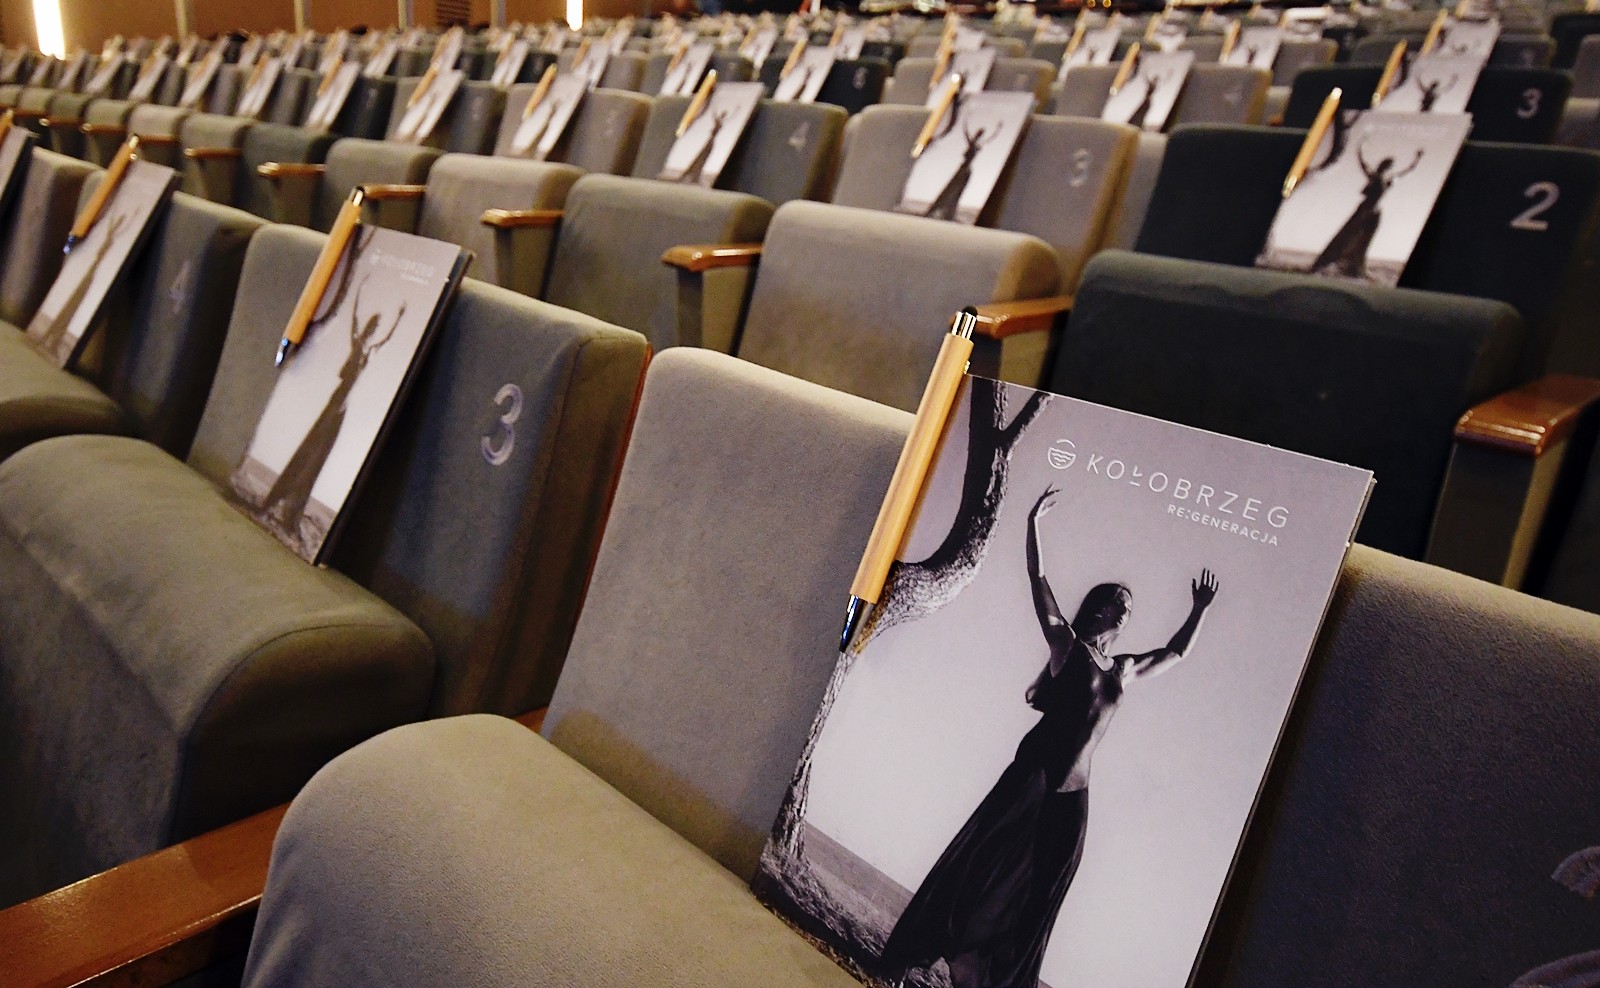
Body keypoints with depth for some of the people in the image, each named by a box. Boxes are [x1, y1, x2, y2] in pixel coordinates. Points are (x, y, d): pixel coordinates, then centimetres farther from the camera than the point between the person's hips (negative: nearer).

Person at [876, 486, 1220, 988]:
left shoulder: (1124, 669, 14)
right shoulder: (1067, 644, 0)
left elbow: (1174, 652, 31)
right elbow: (1038, 581, -6)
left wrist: (1200, 609, 29)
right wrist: (1033, 523, -10)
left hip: (1071, 793, 5)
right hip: (1032, 775, -5)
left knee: (1035, 889, 10)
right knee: (982, 866, 1)